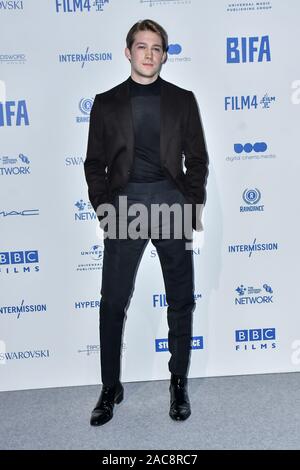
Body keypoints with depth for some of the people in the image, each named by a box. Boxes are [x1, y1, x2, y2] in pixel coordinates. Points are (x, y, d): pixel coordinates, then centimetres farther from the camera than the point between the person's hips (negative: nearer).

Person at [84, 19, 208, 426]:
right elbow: (95, 162, 8)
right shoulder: (106, 102, 10)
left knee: (181, 299, 7)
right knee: (113, 300, 1)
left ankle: (179, 382, 23)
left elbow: (197, 158, 8)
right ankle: (111, 387, 17)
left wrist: (195, 204, -2)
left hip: (171, 201, 1)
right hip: (124, 204, 0)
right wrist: (102, 205, -3)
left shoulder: (182, 100, 10)